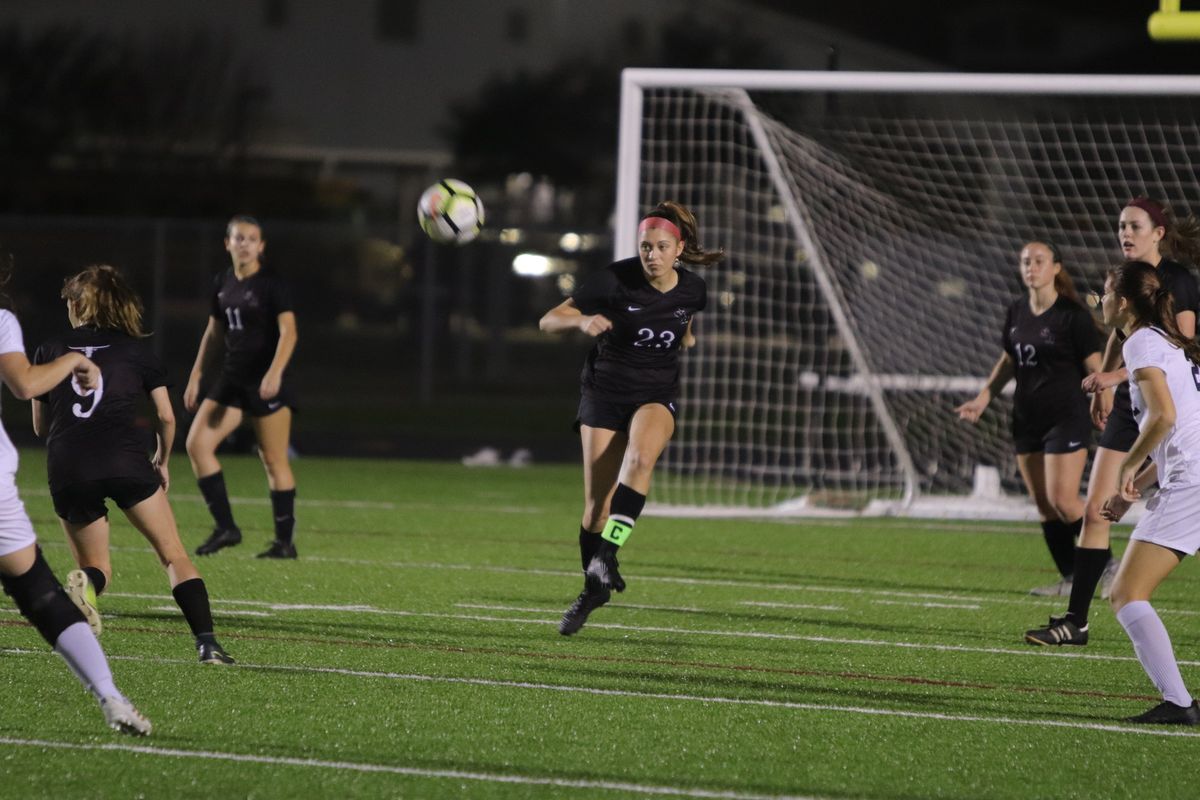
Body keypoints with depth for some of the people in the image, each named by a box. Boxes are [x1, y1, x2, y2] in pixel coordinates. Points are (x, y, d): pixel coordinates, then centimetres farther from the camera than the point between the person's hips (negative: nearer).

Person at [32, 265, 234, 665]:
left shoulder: (50, 352, 17)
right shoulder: (135, 350, 14)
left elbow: (39, 426, 21)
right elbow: (166, 416, 12)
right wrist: (163, 462, 29)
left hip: (67, 470, 1)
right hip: (124, 461, -1)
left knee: (96, 566, 17)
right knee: (174, 556, 7)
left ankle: (86, 584, -21)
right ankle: (207, 642, -10)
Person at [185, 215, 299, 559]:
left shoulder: (272, 283, -9)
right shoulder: (223, 283, 10)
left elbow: (288, 330, -17)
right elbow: (214, 332, 20)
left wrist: (275, 373, -31)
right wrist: (196, 377, 17)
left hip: (266, 384, -7)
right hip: (232, 379, 7)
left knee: (274, 460, -3)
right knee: (197, 443, -5)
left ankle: (285, 541, 5)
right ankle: (225, 527, 0)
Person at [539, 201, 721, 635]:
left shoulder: (692, 289, -6)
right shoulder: (616, 280, -17)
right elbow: (548, 321, -18)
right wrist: (582, 320, -34)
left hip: (657, 395, 1)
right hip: (604, 393, -1)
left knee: (640, 457, -32)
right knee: (598, 500, -4)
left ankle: (606, 554, -35)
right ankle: (594, 587, 16)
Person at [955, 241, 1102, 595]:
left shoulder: (1073, 315, -10)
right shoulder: (1017, 312, 8)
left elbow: (1095, 369, -9)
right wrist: (982, 399, 16)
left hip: (1067, 418, -7)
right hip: (1027, 419, 7)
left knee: (1062, 501, -13)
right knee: (1044, 506, 5)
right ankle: (1070, 578, 11)